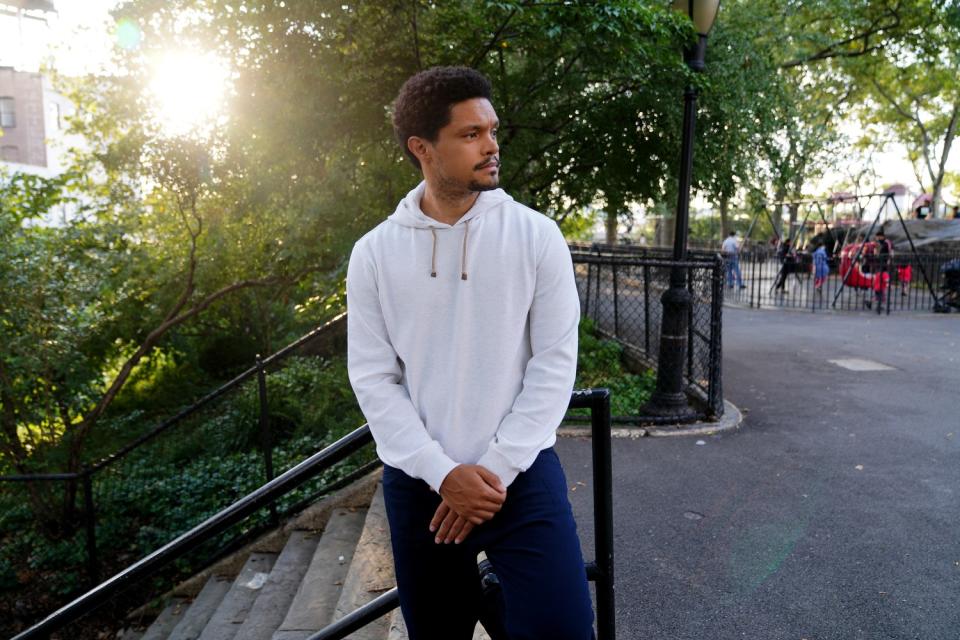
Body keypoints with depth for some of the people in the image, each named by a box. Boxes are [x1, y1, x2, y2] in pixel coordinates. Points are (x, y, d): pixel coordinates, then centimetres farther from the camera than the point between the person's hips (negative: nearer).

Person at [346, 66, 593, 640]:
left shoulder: (537, 236, -5)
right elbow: (373, 378, -3)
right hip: (417, 483, 2)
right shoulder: (374, 253, -2)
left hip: (523, 474, -1)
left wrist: (495, 470, -11)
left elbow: (554, 363, -6)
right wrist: (443, 473, -12)